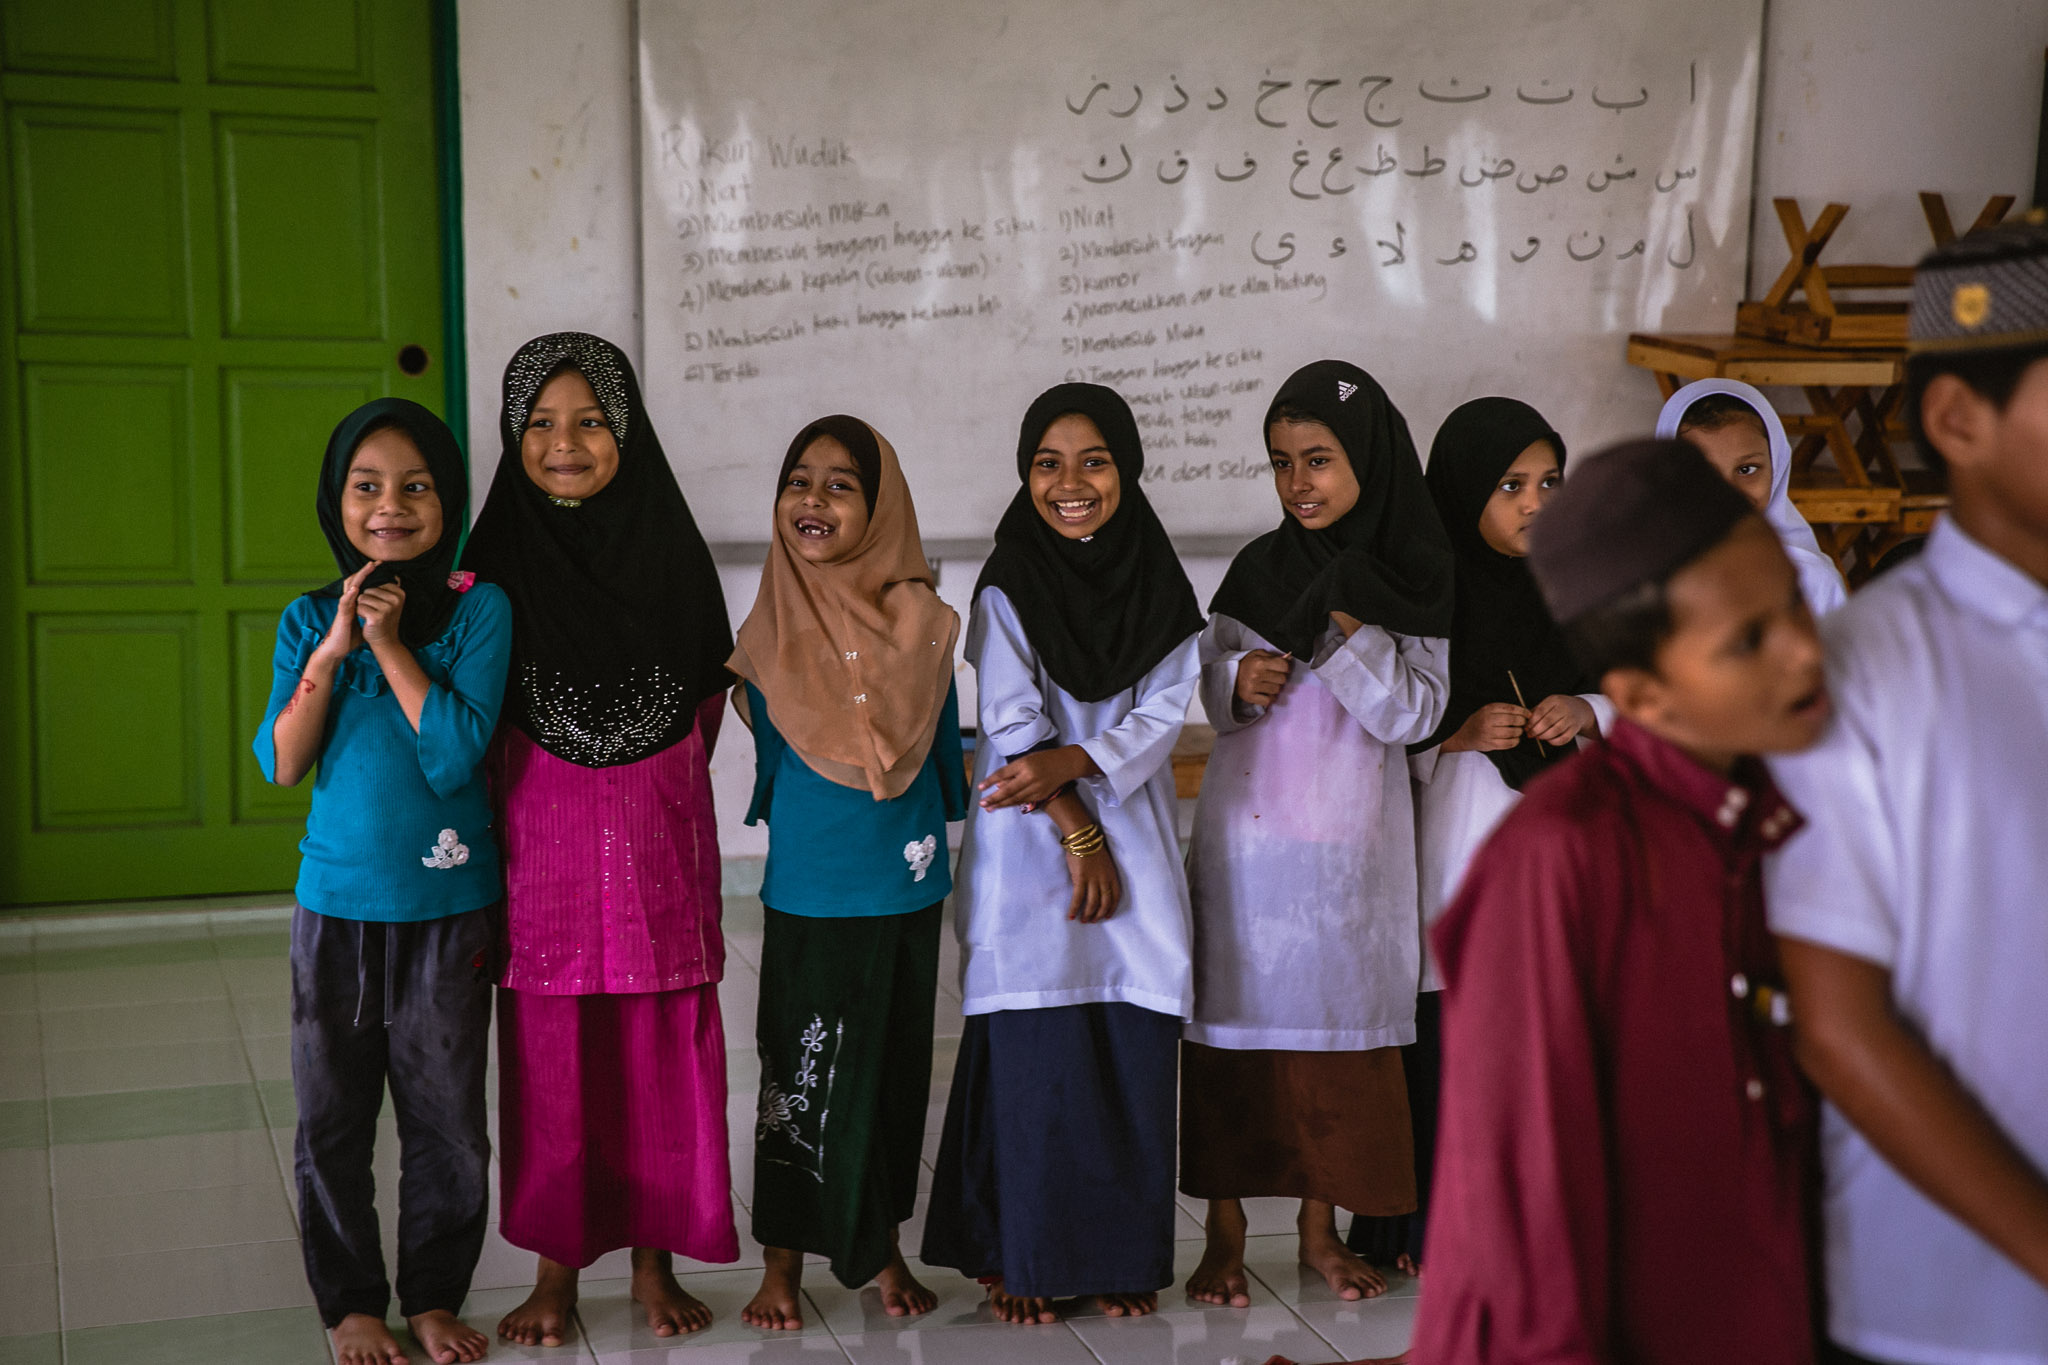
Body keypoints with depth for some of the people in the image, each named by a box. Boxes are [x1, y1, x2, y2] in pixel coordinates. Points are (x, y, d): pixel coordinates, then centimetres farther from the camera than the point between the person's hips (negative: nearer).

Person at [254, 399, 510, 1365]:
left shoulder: (479, 611, -6)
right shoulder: (308, 619, 3)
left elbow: (455, 757, -16)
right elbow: (281, 763, -7)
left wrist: (390, 643, -16)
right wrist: (334, 648, -15)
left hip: (449, 904, -2)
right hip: (335, 902, 2)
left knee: (446, 1118, 8)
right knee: (332, 1118, 10)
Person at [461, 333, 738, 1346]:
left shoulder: (671, 551, 2)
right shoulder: (497, 561, -1)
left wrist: (655, 789, 3)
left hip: (660, 852, 1)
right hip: (540, 849, -1)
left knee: (662, 1058, 6)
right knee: (548, 1063, 5)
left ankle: (656, 1257, 22)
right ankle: (556, 1267, 20)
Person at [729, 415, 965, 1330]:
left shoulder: (920, 620, -3)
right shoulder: (775, 627, -3)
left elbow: (943, 748, 6)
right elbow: (769, 751, 7)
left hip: (904, 885, 1)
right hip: (808, 887, -1)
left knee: (893, 1068, 12)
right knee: (798, 1074, 6)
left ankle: (880, 1248, 29)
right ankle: (784, 1264, 20)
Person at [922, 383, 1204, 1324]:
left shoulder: (1159, 583, 7)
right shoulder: (1007, 587, -2)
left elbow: (1164, 715, -1)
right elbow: (1013, 727, -6)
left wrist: (1069, 764, -16)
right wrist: (1077, 834, -9)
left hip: (1135, 847, 3)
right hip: (1029, 848, -3)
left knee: (1133, 1051, 2)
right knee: (1033, 1056, -3)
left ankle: (1125, 1255, 15)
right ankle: (1020, 1260, 10)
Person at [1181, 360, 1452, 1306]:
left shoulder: (1410, 580, -2)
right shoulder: (1257, 569, 3)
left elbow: (1412, 715, -8)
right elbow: (1213, 695, 7)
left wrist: (1347, 625, -18)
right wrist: (1238, 682, -15)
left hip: (1353, 844, -1)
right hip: (1248, 831, 1)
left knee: (1341, 1026, 7)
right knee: (1232, 1020, 3)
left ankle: (1320, 1228, 23)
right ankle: (1226, 1230, 16)